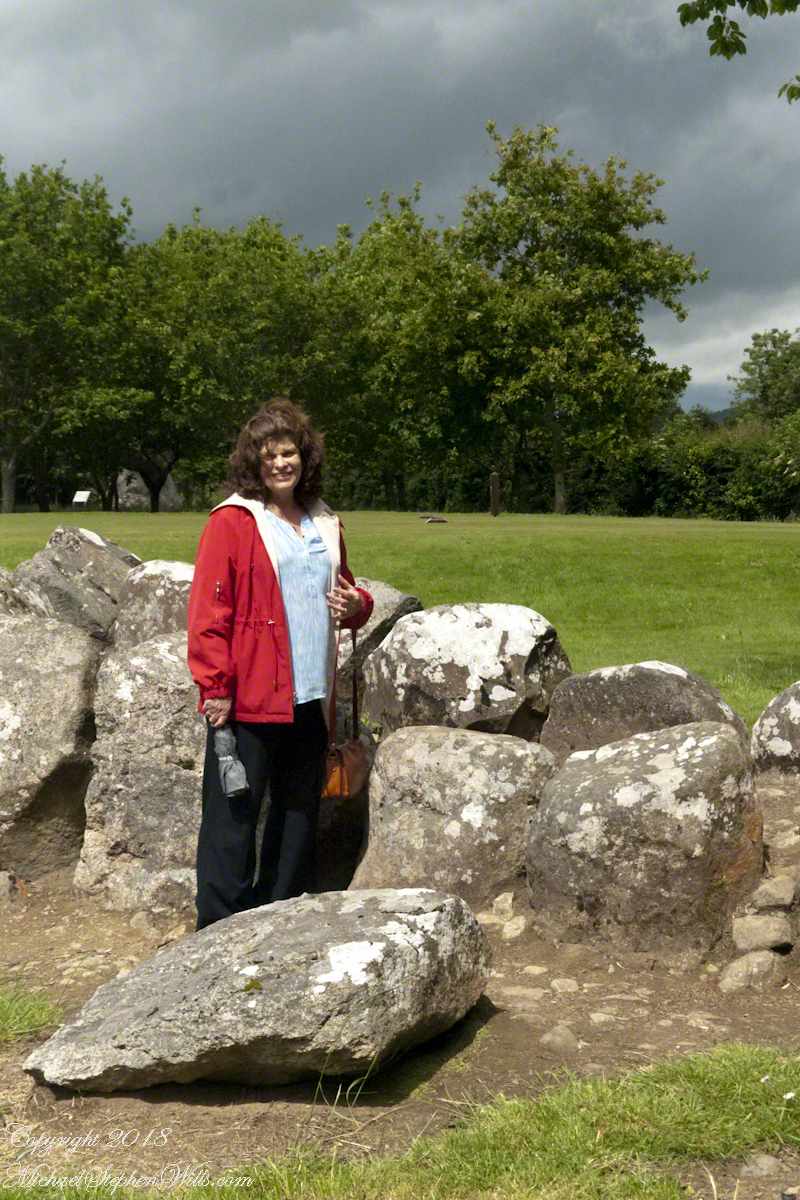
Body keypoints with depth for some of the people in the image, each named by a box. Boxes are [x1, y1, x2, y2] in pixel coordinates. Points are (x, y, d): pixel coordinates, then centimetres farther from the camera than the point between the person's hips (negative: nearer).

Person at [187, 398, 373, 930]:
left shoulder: (325, 524, 15)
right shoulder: (233, 521, -4)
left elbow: (347, 592, 28)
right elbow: (209, 608, -9)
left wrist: (355, 605, 4)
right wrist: (216, 686, -14)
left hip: (311, 698, 6)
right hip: (248, 700, -6)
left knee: (299, 812, 13)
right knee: (234, 813, -2)